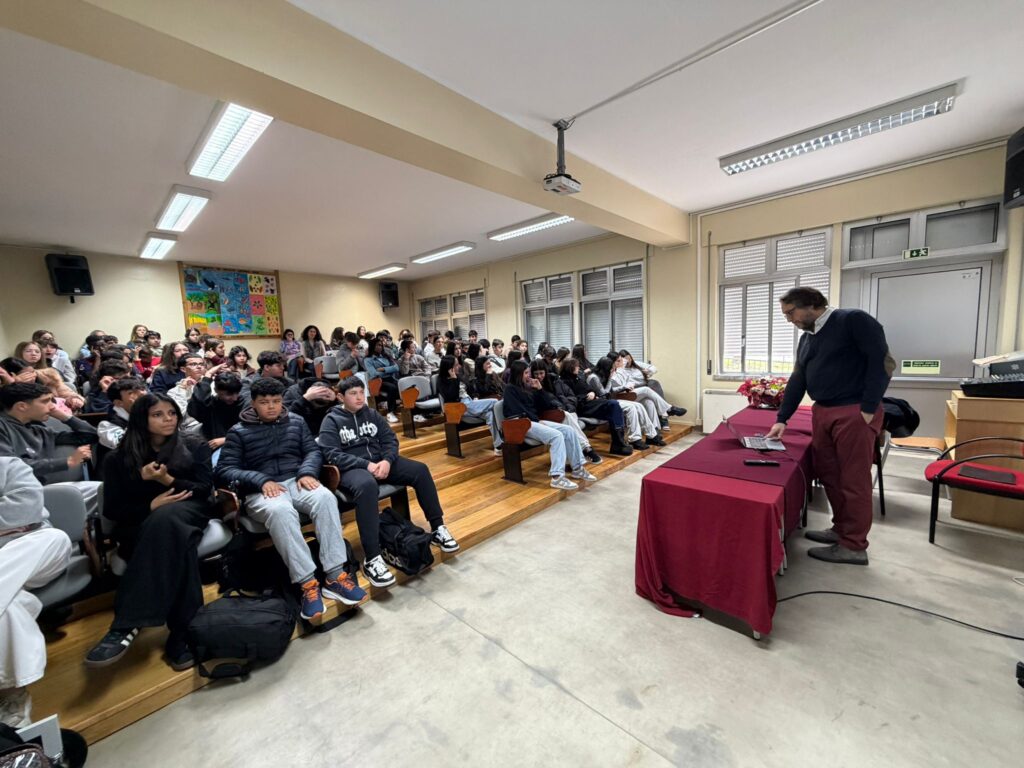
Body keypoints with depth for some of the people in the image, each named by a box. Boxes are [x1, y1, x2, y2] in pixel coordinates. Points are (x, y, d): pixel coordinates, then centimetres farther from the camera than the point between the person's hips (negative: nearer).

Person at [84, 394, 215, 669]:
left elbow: (204, 489, 1)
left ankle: (126, 625, -36)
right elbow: (112, 510, 5)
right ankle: (183, 631, -40)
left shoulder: (195, 447, 11)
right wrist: (151, 505, -14)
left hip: (189, 512, 0)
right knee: (174, 537, -38)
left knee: (166, 518, -39)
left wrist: (168, 480, -14)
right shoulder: (118, 459, 11)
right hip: (140, 523, 0)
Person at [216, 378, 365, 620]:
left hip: (296, 481, 2)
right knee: (280, 511, -38)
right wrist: (262, 480, -17)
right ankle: (307, 583, -34)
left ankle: (334, 575, -30)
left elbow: (313, 450, 10)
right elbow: (225, 470, -1)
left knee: (325, 497, -32)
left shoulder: (296, 422, 15)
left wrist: (307, 472, -12)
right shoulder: (238, 432, 7)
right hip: (260, 490, -2)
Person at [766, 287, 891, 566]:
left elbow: (882, 361, -13)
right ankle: (841, 529, 28)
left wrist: (868, 409, -16)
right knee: (828, 475, 13)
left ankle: (853, 546, 11)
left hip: (854, 413, -8)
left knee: (854, 480, 0)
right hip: (821, 413, 8)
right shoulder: (806, 339, 16)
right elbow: (797, 381, 16)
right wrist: (782, 419, 11)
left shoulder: (853, 320, -7)